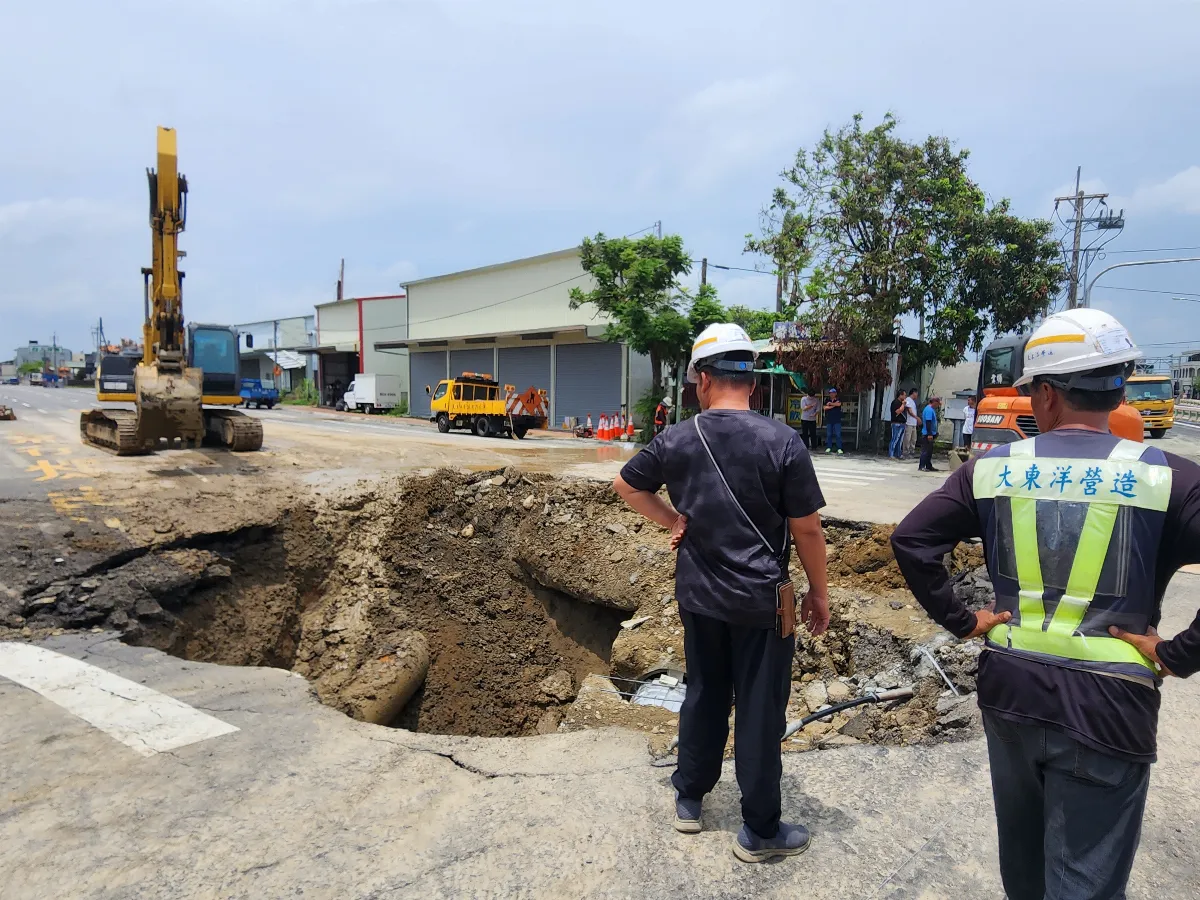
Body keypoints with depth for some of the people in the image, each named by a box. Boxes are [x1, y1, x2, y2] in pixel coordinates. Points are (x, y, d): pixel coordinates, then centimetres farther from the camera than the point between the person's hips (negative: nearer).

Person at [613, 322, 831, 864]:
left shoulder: (677, 440, -5)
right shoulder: (783, 442, -14)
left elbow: (624, 485, 9)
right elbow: (807, 530, -10)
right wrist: (819, 594, 2)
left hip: (698, 596, 4)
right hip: (760, 601, -3)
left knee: (703, 696, 20)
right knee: (760, 712, 10)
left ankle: (689, 799, 37)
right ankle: (760, 832, 25)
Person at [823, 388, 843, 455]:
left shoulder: (838, 400, 7)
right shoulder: (827, 401, 11)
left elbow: (839, 404, -16)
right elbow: (825, 407, -5)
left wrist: (830, 403, -11)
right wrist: (834, 405, -12)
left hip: (837, 420, -2)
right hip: (829, 420, 2)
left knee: (838, 434, -5)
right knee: (828, 434, 3)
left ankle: (839, 448, -2)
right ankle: (828, 447, 10)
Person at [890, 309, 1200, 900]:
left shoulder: (994, 468, -4)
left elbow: (910, 541, -6)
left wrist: (960, 620, 2)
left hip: (1009, 686, 3)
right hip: (1106, 702, -3)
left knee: (1020, 844, 26)